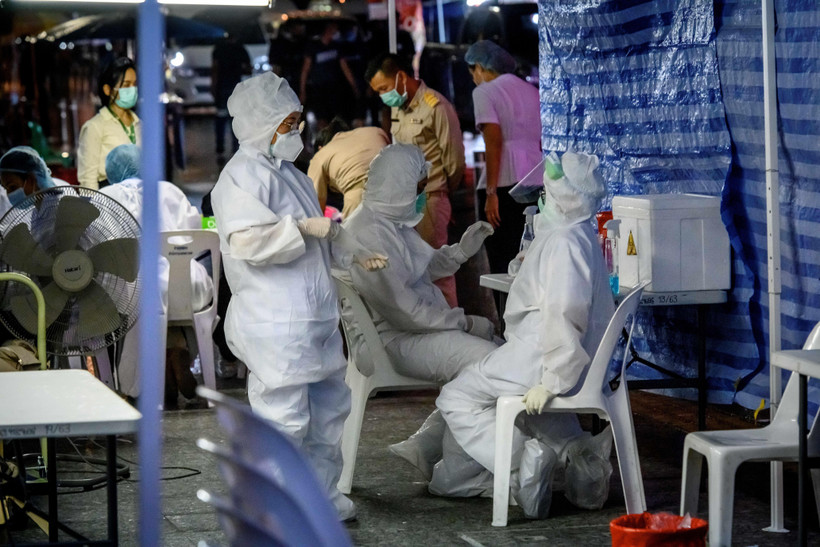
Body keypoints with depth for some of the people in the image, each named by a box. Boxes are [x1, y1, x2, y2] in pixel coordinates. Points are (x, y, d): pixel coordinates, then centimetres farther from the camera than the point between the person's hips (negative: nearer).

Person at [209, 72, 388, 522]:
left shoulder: (288, 173, 20)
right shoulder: (244, 176, -13)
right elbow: (246, 240, -26)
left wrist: (355, 254, 25)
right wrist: (304, 228, -23)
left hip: (313, 315, 10)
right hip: (275, 324, -10)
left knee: (329, 406, 17)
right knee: (283, 416, -7)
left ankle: (321, 495, 30)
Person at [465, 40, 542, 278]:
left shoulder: (484, 92, 1)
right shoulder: (533, 92, 19)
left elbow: (494, 141, -10)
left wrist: (491, 192, -12)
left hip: (504, 186, -6)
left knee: (502, 264, -5)